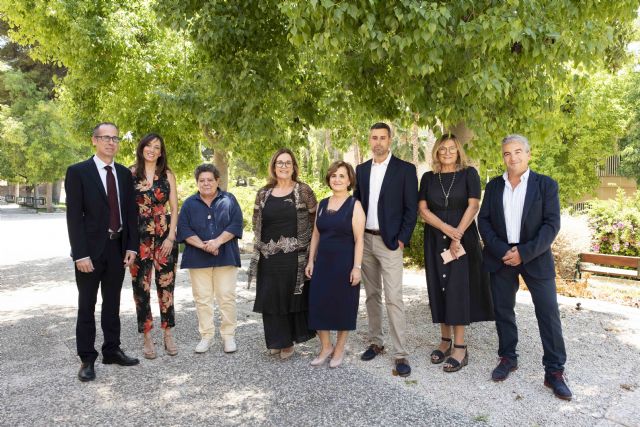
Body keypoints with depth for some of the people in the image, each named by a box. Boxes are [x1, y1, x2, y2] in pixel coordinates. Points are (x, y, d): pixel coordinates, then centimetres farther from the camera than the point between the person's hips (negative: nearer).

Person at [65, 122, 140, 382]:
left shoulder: (124, 174, 8)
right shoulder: (78, 172, -6)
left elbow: (130, 212, 9)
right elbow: (74, 216, -11)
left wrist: (131, 246, 1)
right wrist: (80, 254, -16)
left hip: (118, 248, 4)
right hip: (91, 249, -4)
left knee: (113, 303, 14)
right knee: (87, 306, 6)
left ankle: (112, 350, 26)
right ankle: (87, 359, 17)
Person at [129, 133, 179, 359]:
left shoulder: (168, 175, 7)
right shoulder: (130, 174, 3)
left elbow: (174, 208, 5)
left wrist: (171, 237, -5)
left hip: (165, 236, 1)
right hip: (139, 237, -1)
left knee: (166, 285, 4)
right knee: (141, 287, 4)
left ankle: (168, 334, 17)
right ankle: (147, 338, 16)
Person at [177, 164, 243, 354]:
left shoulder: (229, 200, 5)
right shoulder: (189, 204, 9)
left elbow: (236, 224, -5)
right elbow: (184, 230, 0)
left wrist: (217, 242, -17)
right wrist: (203, 245, -14)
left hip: (225, 257, -1)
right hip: (198, 258, 2)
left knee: (227, 297, 0)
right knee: (202, 298, 5)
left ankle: (228, 336, 10)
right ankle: (206, 336, 15)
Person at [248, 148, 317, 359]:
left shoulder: (303, 191, -2)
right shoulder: (263, 194, 8)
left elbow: (316, 221, 1)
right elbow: (257, 225, 13)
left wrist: (310, 248, -2)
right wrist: (258, 252, 10)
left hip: (295, 255, -3)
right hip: (269, 257, 3)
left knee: (293, 296, 5)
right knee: (271, 298, 6)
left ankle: (288, 341, 22)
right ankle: (277, 340, 21)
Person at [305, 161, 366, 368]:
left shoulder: (354, 205, -7)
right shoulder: (322, 204, 9)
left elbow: (359, 239, -11)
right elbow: (316, 234, 13)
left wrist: (357, 267, -17)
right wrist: (311, 260, 8)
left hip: (344, 263, -4)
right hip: (322, 262, 5)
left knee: (343, 305, 7)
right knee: (318, 303, 4)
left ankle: (339, 349, 25)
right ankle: (325, 347, 24)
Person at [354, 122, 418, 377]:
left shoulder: (405, 169, -4)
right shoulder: (362, 169, 10)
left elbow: (411, 208, -5)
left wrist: (402, 239, -11)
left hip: (389, 242, -5)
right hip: (364, 240, 5)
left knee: (393, 298, -7)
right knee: (372, 295, 13)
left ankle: (400, 354, 1)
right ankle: (375, 342, 26)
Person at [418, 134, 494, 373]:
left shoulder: (469, 174, 1)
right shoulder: (428, 178, 8)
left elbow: (473, 206, -7)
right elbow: (422, 209, 1)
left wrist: (457, 235, -14)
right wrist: (446, 228, -13)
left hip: (463, 240, -3)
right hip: (435, 241, 3)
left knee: (458, 289, -4)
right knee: (439, 289, 5)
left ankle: (460, 347, 3)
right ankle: (445, 340, 16)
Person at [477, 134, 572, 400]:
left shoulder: (546, 185, -2)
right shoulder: (494, 186, 7)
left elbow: (551, 224, -8)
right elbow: (484, 220, 2)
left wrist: (524, 253, -17)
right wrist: (501, 250, -11)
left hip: (535, 257, -2)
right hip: (501, 256, 3)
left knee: (549, 313, -1)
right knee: (503, 310, 10)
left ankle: (554, 371, 10)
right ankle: (508, 358, 26)